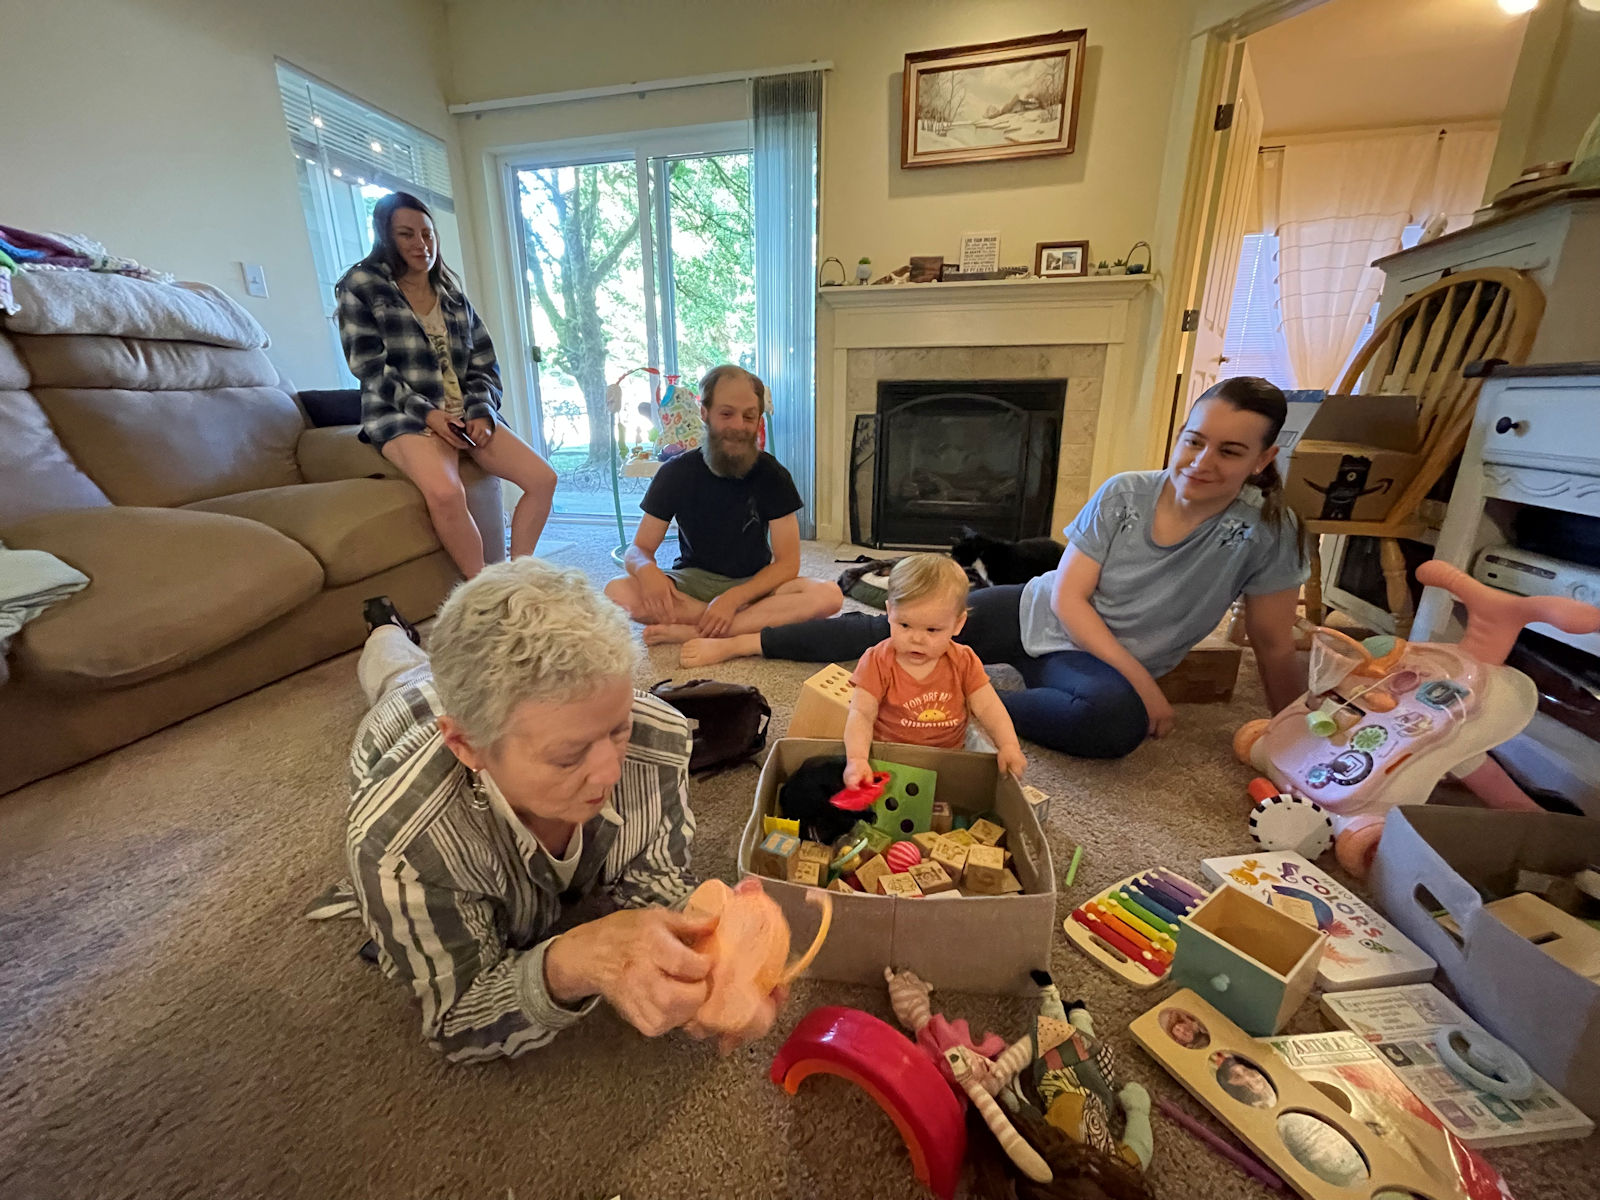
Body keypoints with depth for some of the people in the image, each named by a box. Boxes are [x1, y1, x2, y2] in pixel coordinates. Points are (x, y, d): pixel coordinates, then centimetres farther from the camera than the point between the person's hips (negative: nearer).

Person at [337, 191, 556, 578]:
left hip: (465, 414, 5)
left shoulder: (452, 294, 16)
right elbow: (371, 369, -5)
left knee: (543, 478, -14)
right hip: (404, 416, -5)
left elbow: (484, 364, 11)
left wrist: (481, 413, -7)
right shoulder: (361, 287, 3)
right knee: (446, 493, -36)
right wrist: (428, 414, -19)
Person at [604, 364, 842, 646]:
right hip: (693, 580, 1)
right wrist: (647, 569, -30)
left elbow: (787, 562, -11)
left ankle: (692, 632, -29)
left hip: (753, 584, 0)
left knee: (828, 595, -29)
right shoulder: (676, 473, -6)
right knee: (617, 592, -29)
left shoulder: (771, 474, -9)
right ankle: (769, 619, -23)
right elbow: (638, 549, -4)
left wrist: (733, 597, -28)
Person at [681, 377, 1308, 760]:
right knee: (889, 630, -10)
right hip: (1035, 614, 1)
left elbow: (1275, 649, 0)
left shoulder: (1267, 532, -11)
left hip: (1092, 661, 0)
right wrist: (1141, 679, -17)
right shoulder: (1125, 493, -10)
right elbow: (1067, 596, -12)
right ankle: (744, 641, 0)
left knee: (1119, 720, -38)